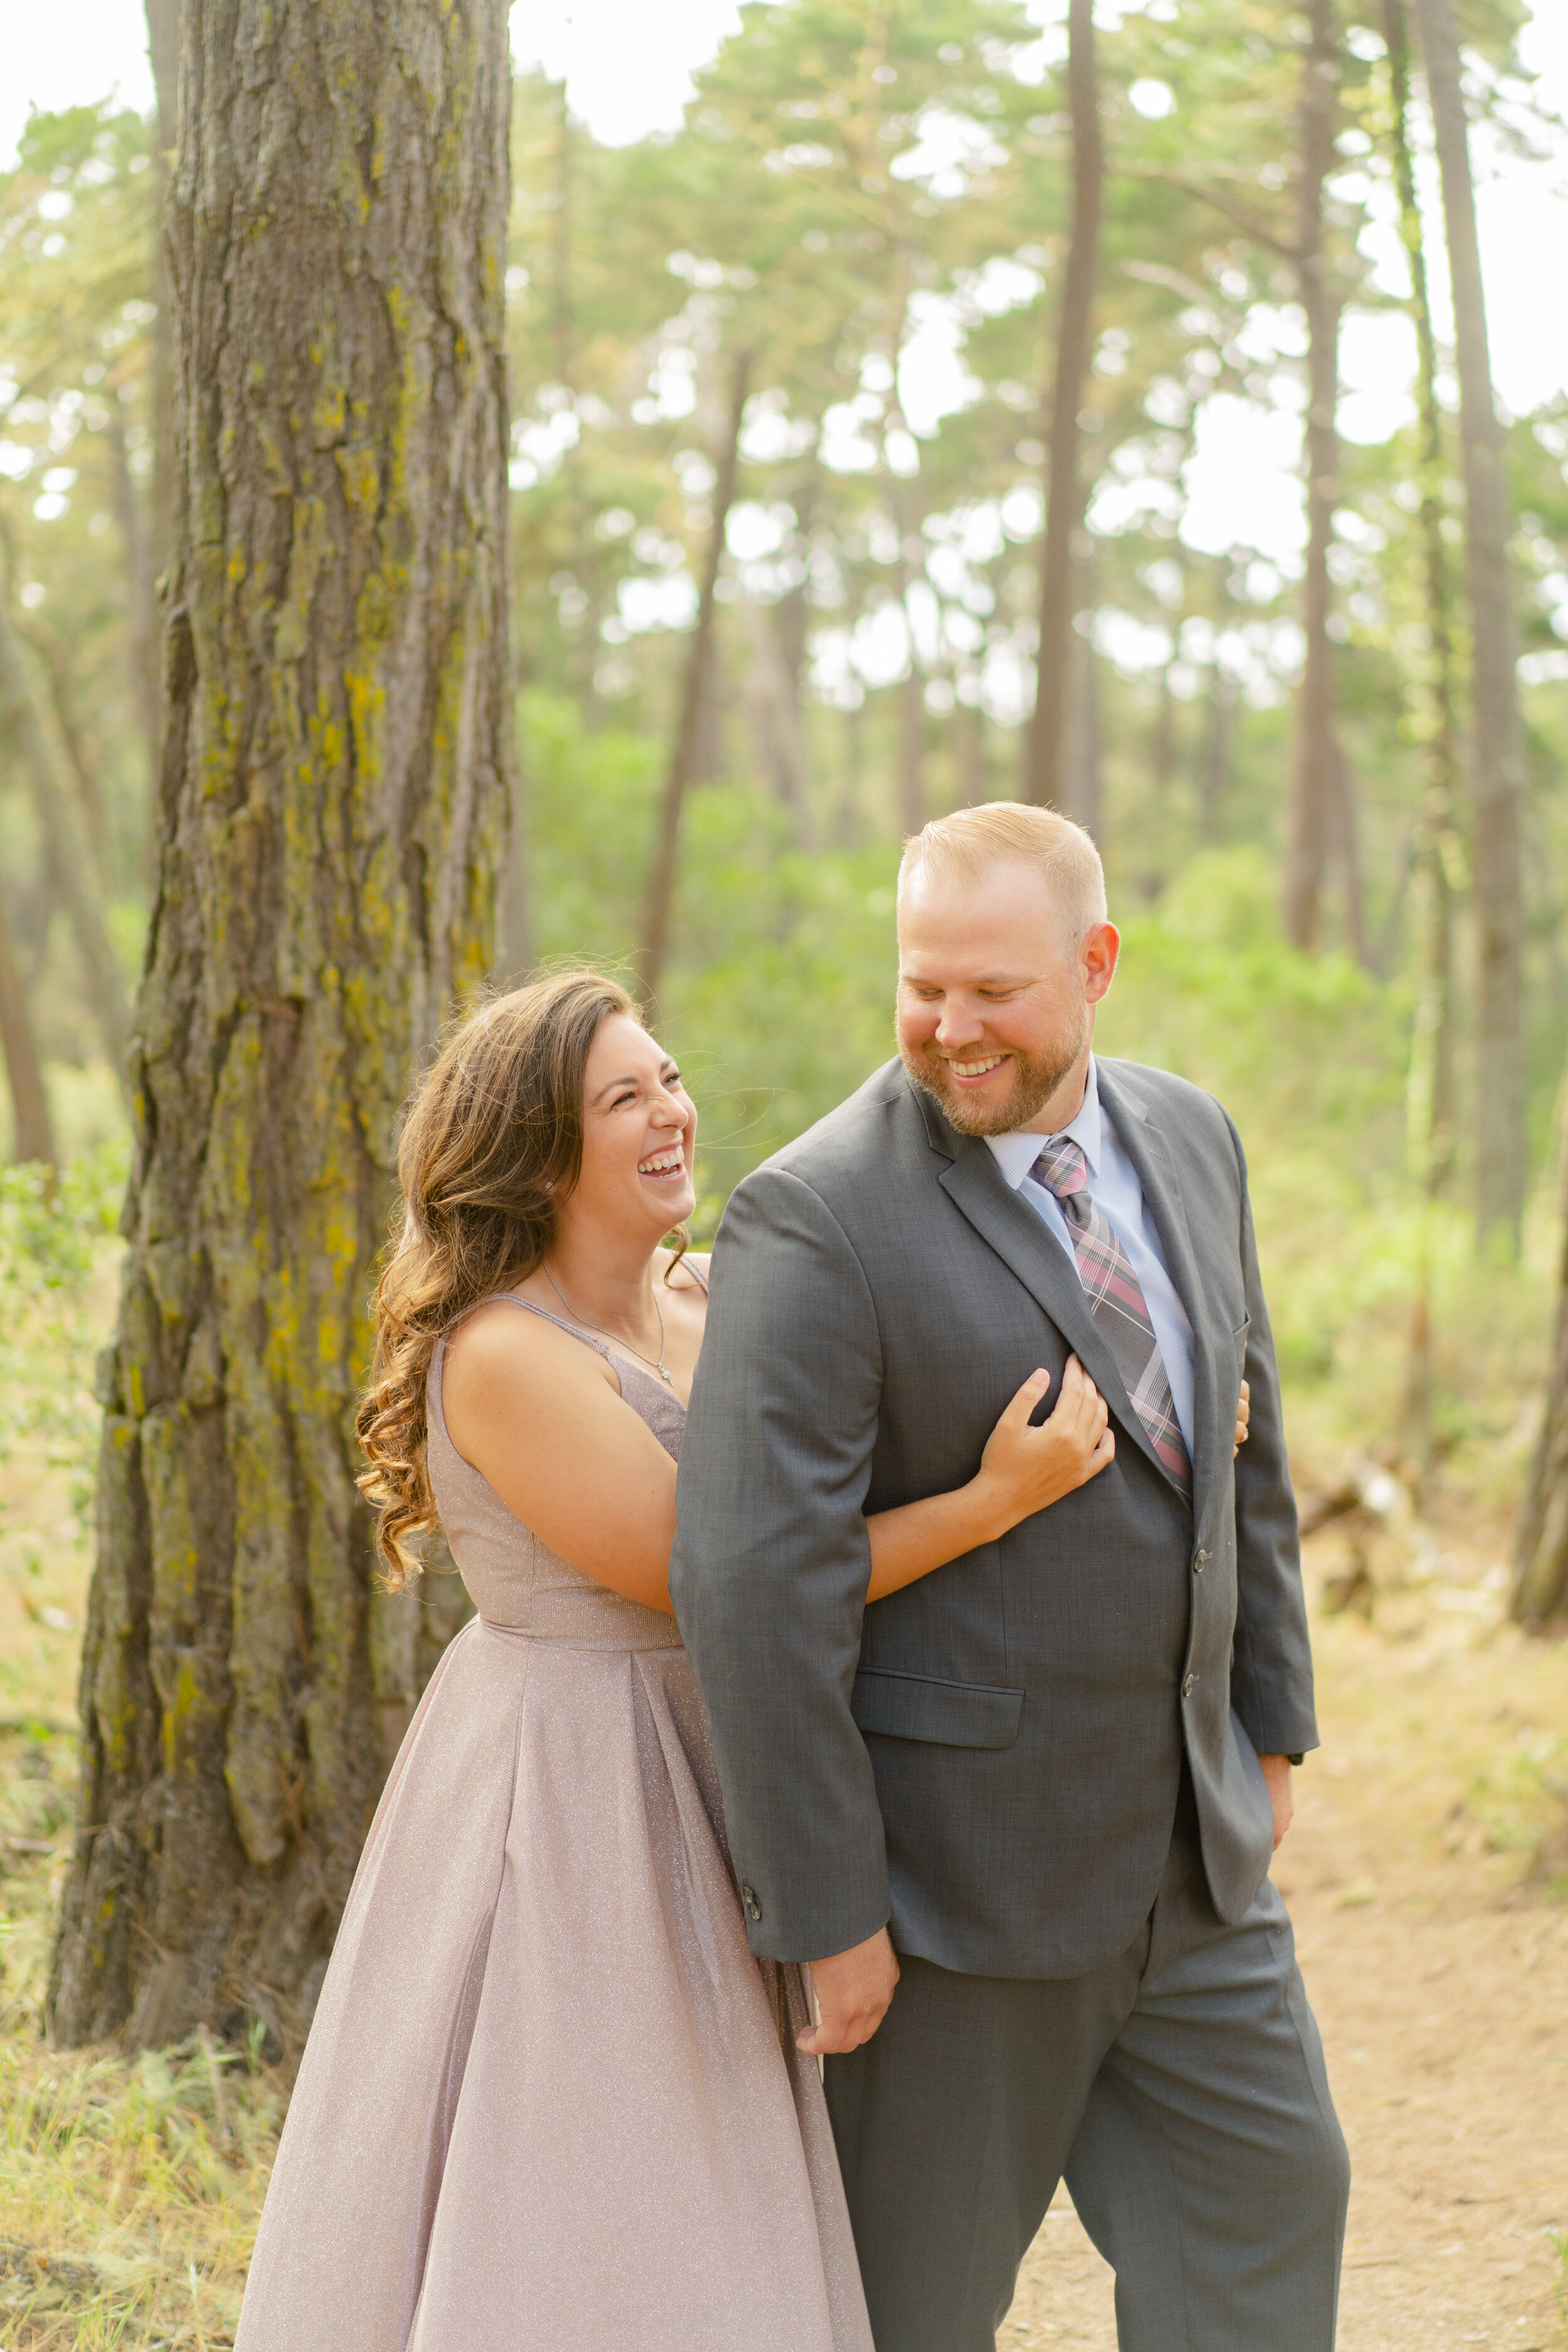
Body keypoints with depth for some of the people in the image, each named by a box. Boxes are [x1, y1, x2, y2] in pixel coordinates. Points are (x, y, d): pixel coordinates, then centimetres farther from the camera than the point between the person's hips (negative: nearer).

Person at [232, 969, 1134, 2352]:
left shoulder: (712, 1303, 5)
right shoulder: (506, 1359, -18)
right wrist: (1000, 1498, -22)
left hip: (719, 1773, 8)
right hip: (569, 1801, -8)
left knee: (714, 2235, 14)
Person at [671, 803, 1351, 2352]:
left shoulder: (1189, 1143, 4)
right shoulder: (816, 1220, -20)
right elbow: (753, 1575, -23)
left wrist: (1269, 1728, 16)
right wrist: (824, 1912, -22)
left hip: (1186, 1844, 7)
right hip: (956, 1858, -6)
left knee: (1269, 2192, 12)